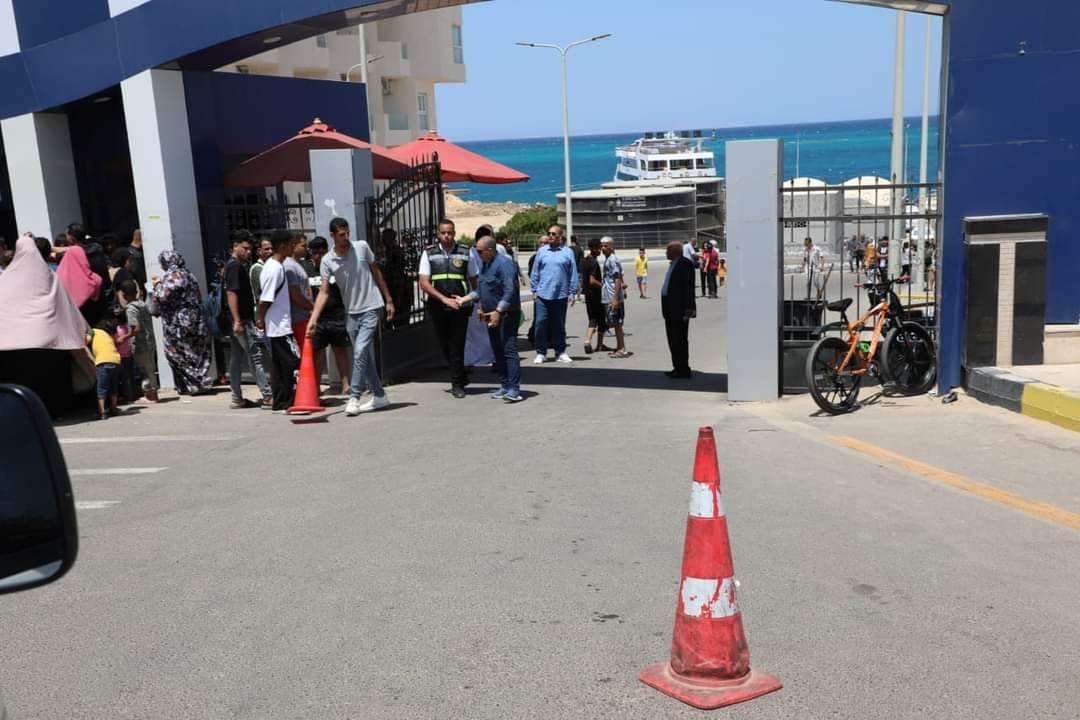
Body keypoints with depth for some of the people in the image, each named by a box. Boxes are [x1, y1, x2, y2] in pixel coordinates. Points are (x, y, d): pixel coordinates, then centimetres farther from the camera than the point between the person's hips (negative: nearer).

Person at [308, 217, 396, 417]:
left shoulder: (362, 247, -5)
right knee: (365, 356, 10)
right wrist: (313, 319, -15)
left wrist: (389, 300, 5)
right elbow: (324, 292, -5)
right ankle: (379, 396, 21)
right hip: (352, 312, 3)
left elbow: (376, 272, 6)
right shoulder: (327, 261, -3)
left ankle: (354, 398, -9)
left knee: (360, 352, -14)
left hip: (371, 308, -3)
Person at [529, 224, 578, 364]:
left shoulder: (568, 252, 3)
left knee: (559, 326, 10)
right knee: (541, 324, -4)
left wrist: (572, 293, 0)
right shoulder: (541, 251, 5)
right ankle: (540, 353, 6)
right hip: (543, 295, 0)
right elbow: (535, 272, 7)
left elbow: (573, 274, 3)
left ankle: (560, 353, 19)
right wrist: (534, 290, 3)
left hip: (561, 295, 0)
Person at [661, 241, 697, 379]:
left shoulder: (685, 264, -12)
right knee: (673, 340, 13)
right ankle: (677, 367, 21)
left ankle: (683, 370, 1)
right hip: (670, 310, 10)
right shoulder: (673, 264, 17)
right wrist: (666, 308, 17)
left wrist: (688, 308, -21)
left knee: (680, 340, -5)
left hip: (680, 309, -10)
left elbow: (689, 287, -18)